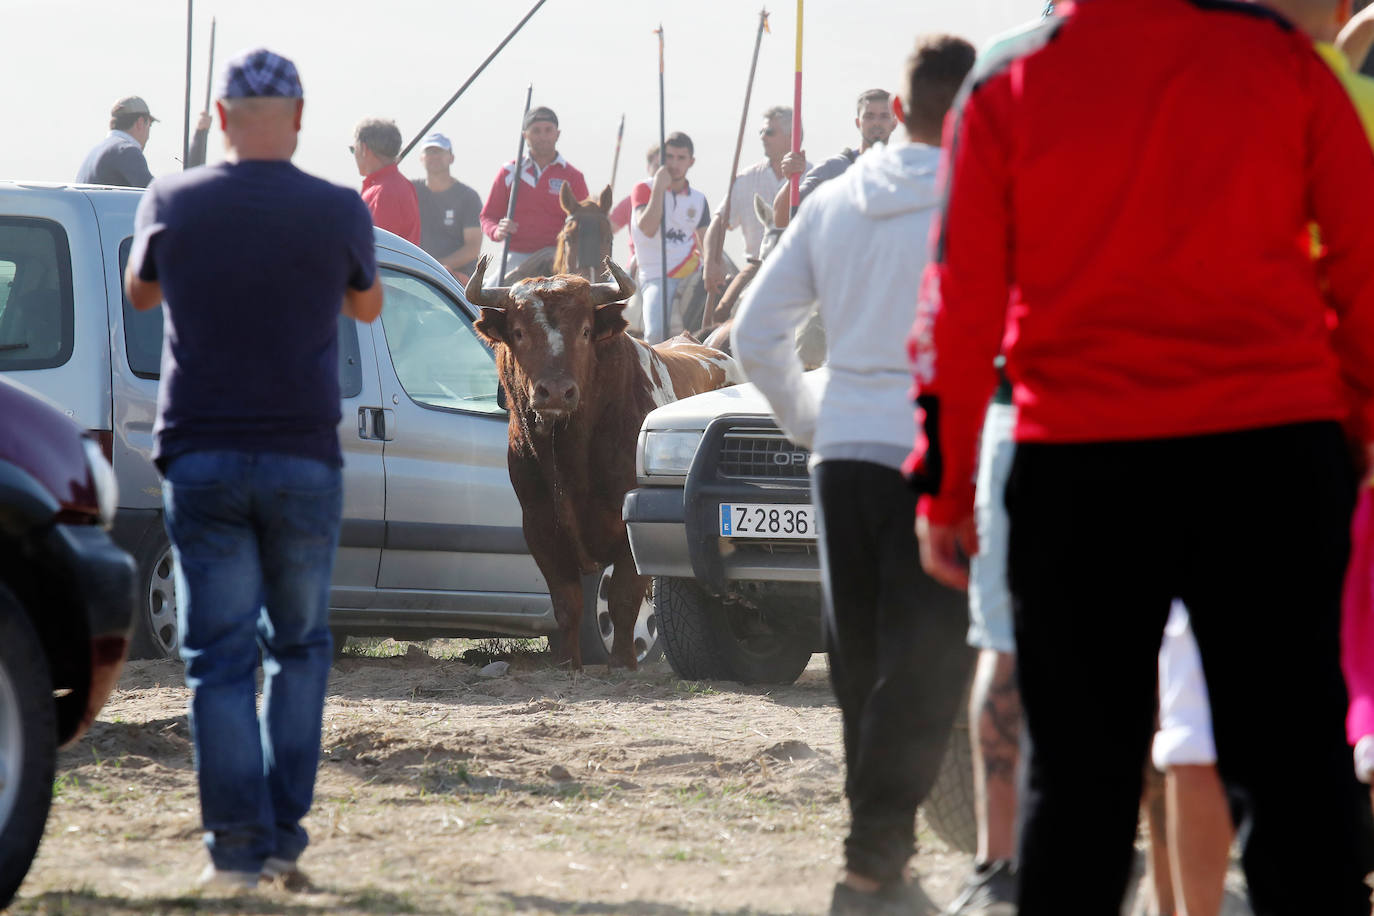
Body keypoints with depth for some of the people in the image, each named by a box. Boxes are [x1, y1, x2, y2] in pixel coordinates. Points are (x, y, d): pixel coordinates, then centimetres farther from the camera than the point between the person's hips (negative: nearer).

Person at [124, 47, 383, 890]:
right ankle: (285, 833, 8)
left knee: (220, 656, 2)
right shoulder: (337, 212, -5)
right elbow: (367, 305, 16)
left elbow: (141, 292, 19)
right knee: (300, 647, 14)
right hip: (303, 458, 0)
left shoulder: (173, 205, -2)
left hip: (200, 458, 0)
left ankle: (237, 846, -5)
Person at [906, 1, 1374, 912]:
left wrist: (945, 486, 8)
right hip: (1278, 452, 0)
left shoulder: (1006, 89, 1)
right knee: (1296, 763, 3)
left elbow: (962, 303, 2)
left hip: (1080, 462, 0)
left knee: (1078, 772, 7)